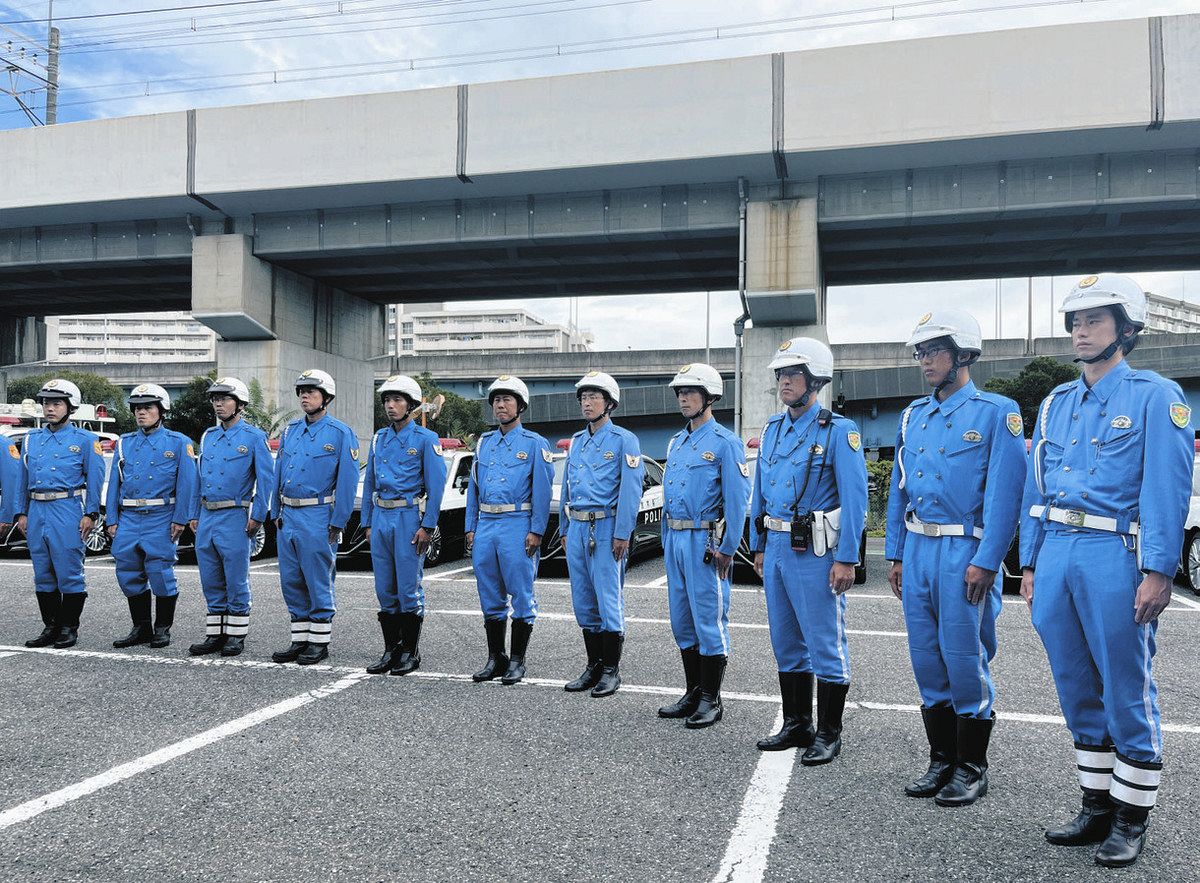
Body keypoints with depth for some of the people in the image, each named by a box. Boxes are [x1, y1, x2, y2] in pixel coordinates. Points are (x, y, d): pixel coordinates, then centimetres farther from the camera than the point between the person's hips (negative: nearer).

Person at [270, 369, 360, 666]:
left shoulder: (341, 433, -6)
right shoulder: (290, 431, 13)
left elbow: (347, 480, -10)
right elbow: (278, 473, 17)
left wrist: (337, 522, -13)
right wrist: (276, 513, 11)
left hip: (317, 517, -7)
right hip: (288, 516, 7)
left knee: (318, 582, -1)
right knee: (291, 581, 11)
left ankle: (320, 642, 9)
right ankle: (300, 639, 21)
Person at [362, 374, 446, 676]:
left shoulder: (426, 439, -4)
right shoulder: (379, 439, 13)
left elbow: (436, 485, -9)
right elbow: (369, 483, 18)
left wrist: (427, 526, -14)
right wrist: (368, 522, 13)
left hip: (409, 518, -6)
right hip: (381, 517, 6)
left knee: (409, 589, -1)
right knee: (385, 590, 10)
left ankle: (410, 652, 10)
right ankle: (391, 650, 20)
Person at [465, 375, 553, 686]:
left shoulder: (534, 444, -2)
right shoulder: (484, 443, 15)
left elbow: (542, 490, -7)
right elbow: (474, 488, 17)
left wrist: (536, 531, -14)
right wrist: (471, 527, 11)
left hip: (517, 526, -6)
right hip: (486, 526, 6)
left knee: (521, 596, 0)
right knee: (490, 597, 10)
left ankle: (517, 660, 10)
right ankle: (495, 658, 21)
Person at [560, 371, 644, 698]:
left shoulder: (624, 440, -5)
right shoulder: (576, 441, 16)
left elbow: (631, 490, -12)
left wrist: (622, 534, -17)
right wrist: (565, 529, 16)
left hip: (606, 528, -7)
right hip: (576, 529, 7)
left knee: (609, 602, -2)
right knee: (584, 603, 11)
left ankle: (611, 669, 8)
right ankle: (593, 665, 22)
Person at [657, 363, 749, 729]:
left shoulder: (725, 442, -8)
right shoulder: (676, 443, 16)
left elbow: (737, 500, -13)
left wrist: (727, 549, -16)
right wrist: (666, 540, 17)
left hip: (705, 542, -8)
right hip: (675, 541, 8)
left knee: (709, 622, -2)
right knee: (682, 623, 13)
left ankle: (711, 700, 8)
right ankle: (693, 692, 24)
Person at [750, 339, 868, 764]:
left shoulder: (839, 431, -10)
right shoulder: (772, 430, 12)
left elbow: (854, 499, -14)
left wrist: (846, 560, -18)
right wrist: (759, 547, 15)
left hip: (815, 553, -7)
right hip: (776, 550, 7)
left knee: (825, 646, 2)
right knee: (787, 645, 15)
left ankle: (828, 735, 14)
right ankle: (795, 725, 28)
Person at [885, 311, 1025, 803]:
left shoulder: (997, 412, -5)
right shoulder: (913, 416, 13)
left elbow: (1003, 493, -11)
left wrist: (985, 561, -17)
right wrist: (896, 554, 12)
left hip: (965, 553, -6)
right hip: (918, 551, 6)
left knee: (965, 661, 1)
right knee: (928, 661, 11)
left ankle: (972, 769, 17)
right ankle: (941, 761, 25)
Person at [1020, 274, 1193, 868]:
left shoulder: (1155, 396, -2)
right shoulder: (1056, 403, 16)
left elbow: (1167, 489, -10)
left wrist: (1158, 572, -17)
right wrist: (1030, 563, 12)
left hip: (1115, 556, -6)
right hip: (1055, 555, 6)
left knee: (1126, 692, 3)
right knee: (1078, 690, 13)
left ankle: (1131, 819, 17)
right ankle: (1097, 807, 26)